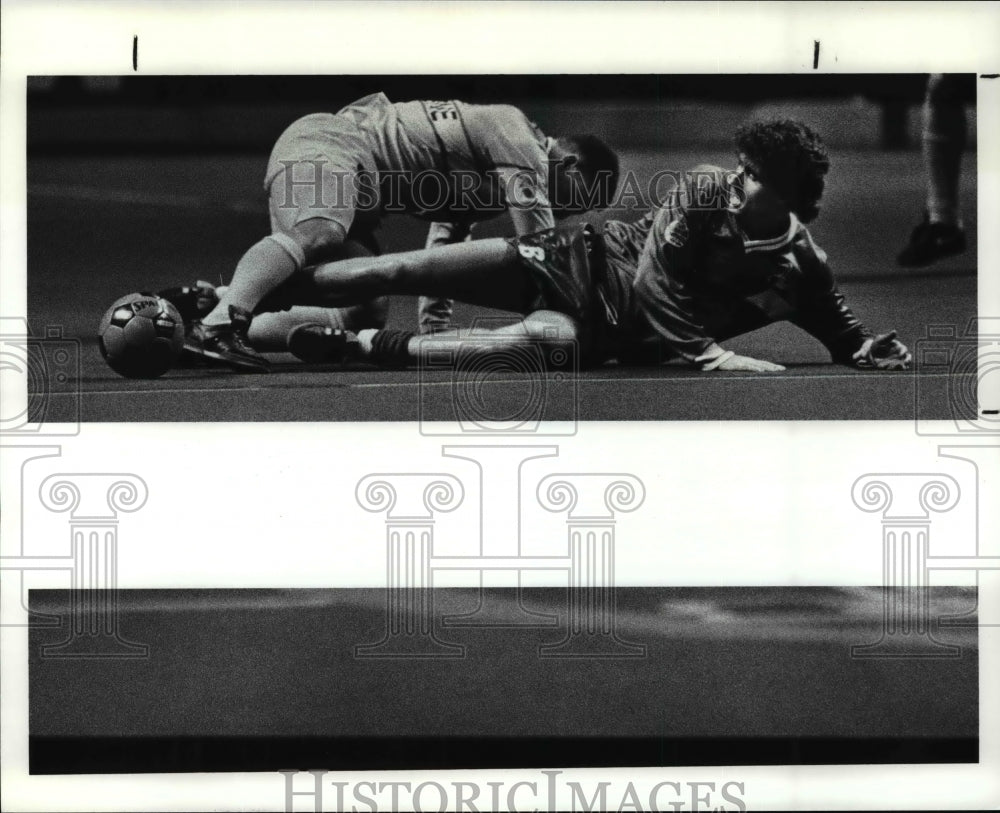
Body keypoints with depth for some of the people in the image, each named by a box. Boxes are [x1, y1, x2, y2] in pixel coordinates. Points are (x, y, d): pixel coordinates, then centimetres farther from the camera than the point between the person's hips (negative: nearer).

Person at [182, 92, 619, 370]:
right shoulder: (522, 146, -5)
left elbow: (446, 236, 30)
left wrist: (433, 327, 26)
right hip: (328, 144, -10)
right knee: (318, 234, -37)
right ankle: (217, 326, -58)